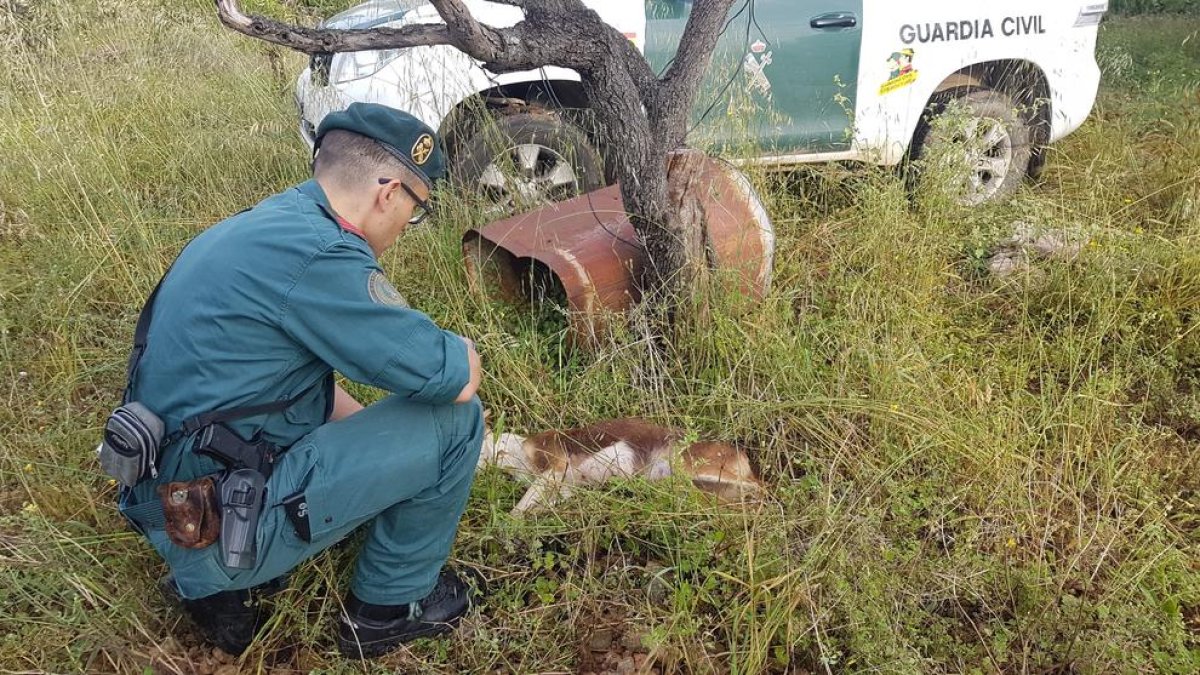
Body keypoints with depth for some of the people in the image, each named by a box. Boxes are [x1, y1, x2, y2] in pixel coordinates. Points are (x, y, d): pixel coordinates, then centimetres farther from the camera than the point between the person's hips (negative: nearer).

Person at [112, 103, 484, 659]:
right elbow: (456, 379, -18)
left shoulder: (265, 225, 8)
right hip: (224, 526, -10)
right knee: (452, 417, -8)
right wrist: (463, 352, 4)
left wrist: (374, 430, 18)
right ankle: (389, 605, 12)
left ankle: (219, 586, 17)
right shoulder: (316, 256, -22)